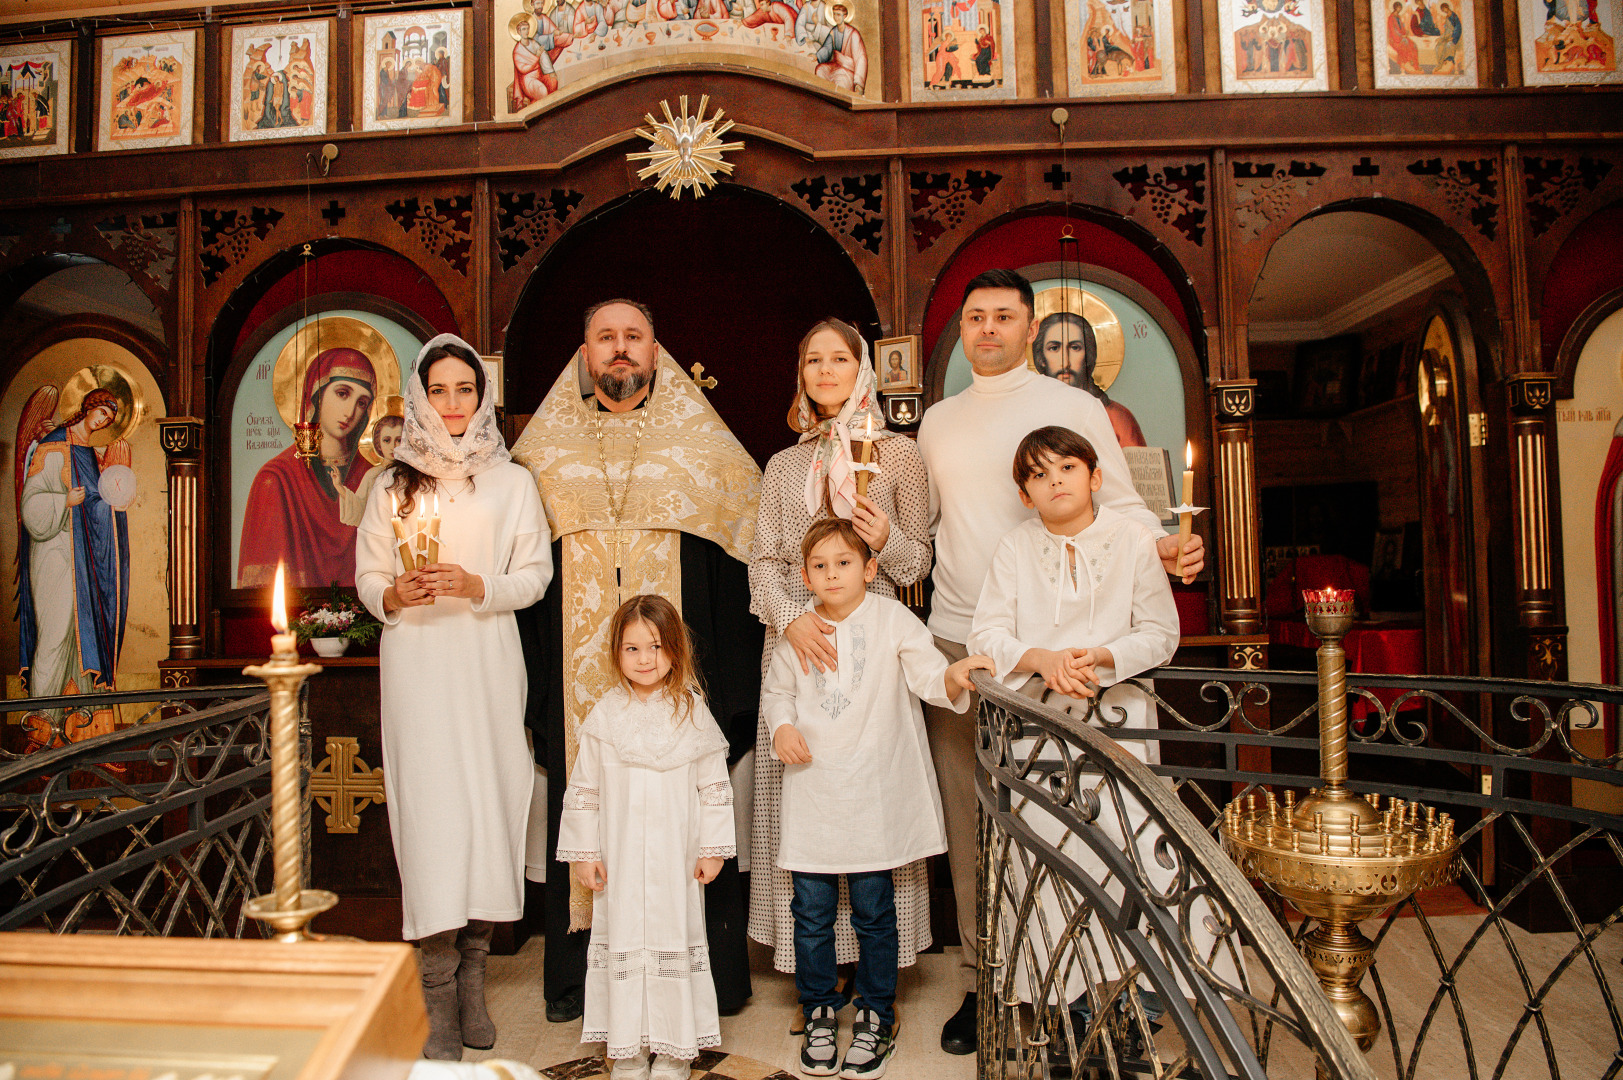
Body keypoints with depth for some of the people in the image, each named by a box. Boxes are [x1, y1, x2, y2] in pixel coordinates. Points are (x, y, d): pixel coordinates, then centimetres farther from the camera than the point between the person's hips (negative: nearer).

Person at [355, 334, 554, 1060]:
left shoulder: (512, 481, 9)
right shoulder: (395, 484, 11)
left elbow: (535, 575, 4)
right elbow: (367, 577, 9)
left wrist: (477, 586, -12)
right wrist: (394, 596, -11)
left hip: (487, 660, 0)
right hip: (416, 661, 0)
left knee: (489, 796, -2)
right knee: (428, 802, -5)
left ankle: (472, 977, 13)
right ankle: (438, 997, 3)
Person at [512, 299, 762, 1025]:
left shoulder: (703, 444, 7)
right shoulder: (545, 449, 10)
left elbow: (746, 551, 6)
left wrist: (732, 679, -1)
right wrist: (531, 679, 5)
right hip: (580, 679, 1)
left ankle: (703, 971, 18)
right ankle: (580, 972, 21)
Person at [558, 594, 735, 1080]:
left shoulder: (692, 713, -3)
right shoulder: (604, 716, 0)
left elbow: (714, 786, 1)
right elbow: (583, 789, 5)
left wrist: (713, 849, -1)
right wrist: (582, 852, 3)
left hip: (676, 858, -1)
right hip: (619, 858, 1)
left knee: (675, 938, 7)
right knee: (622, 940, 8)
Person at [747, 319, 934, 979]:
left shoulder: (898, 454, 8)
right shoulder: (783, 466, 14)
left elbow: (919, 563, 8)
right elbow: (763, 562, 7)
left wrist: (887, 539, -14)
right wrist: (791, 618, -12)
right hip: (794, 639, 2)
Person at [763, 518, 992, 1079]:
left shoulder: (892, 619, -3)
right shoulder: (795, 632, 3)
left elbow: (926, 674, -12)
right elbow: (775, 690, 15)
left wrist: (954, 676, -33)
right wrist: (781, 727, -4)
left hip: (873, 794, -2)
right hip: (812, 790, 2)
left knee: (874, 911, 7)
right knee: (812, 912, 8)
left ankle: (875, 1016, 27)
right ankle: (820, 1011, 29)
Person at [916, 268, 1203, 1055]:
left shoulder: (1073, 408, 4)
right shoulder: (938, 421, 16)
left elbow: (1120, 503, 1)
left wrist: (1162, 546, -18)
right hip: (953, 637, 4)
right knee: (967, 811, 7)